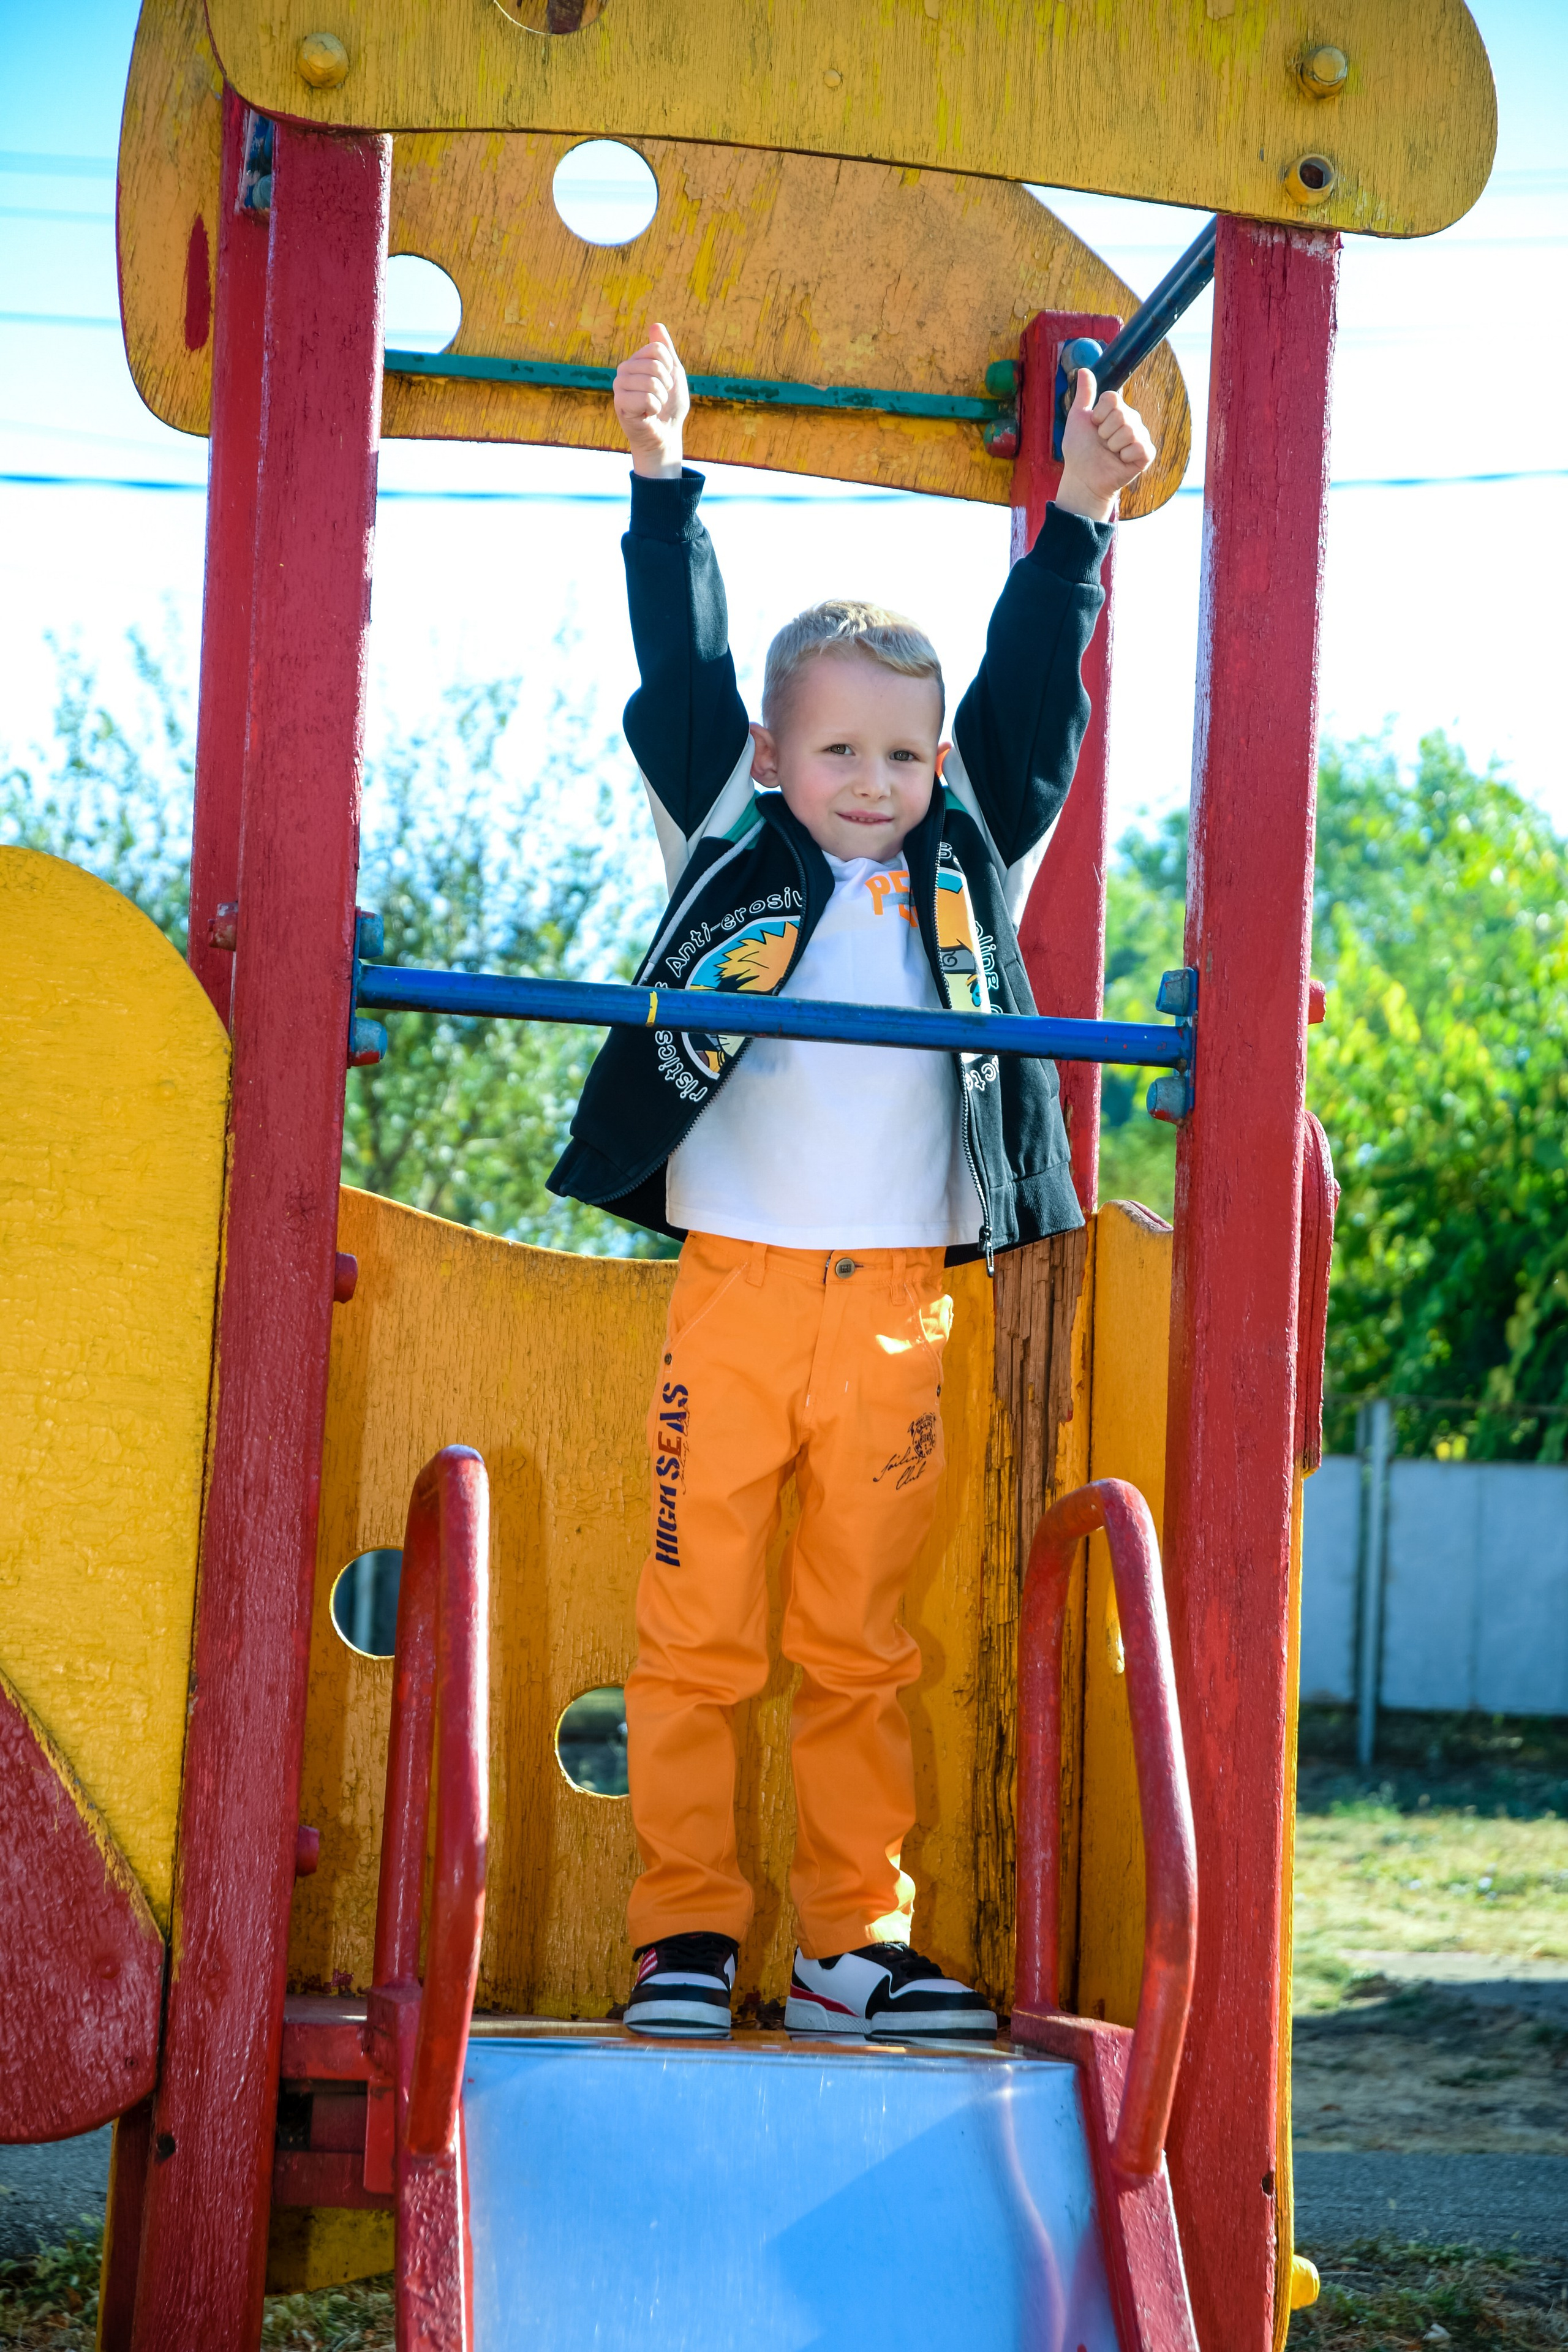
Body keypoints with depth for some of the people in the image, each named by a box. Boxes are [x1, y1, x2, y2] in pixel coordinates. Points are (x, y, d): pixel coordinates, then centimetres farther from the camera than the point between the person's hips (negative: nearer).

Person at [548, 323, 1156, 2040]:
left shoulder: (973, 867, 12)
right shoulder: (727, 849, 5)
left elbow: (1031, 695, 10)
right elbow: (683, 670, 0)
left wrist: (1077, 521, 3)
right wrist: (664, 482, -7)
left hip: (898, 1307, 2)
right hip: (733, 1292, -2)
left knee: (859, 1647, 8)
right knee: (698, 1636, 0)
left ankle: (855, 1944, 12)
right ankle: (685, 1935, 7)